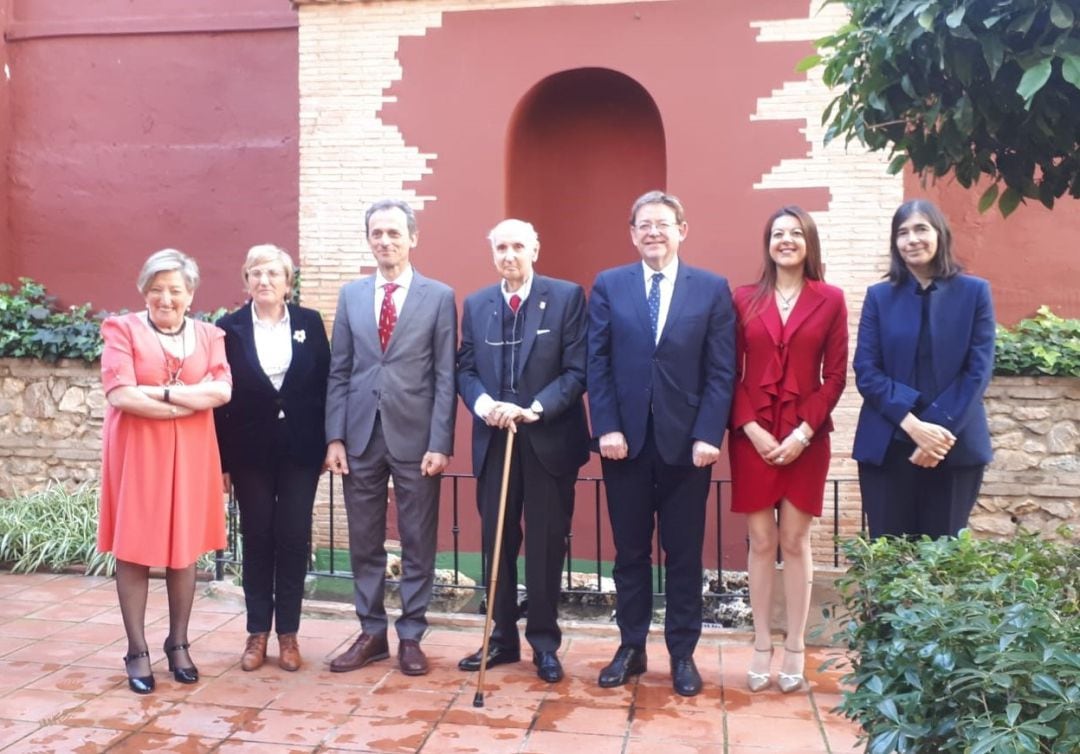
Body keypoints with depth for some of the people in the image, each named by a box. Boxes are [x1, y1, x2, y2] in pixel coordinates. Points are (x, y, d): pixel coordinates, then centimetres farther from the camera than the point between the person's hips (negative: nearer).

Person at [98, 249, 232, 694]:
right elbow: (120, 395, -14)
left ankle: (178, 644, 21)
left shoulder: (209, 336, 8)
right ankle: (137, 651, 11)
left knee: (185, 549, 7)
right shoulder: (123, 329, -1)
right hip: (136, 452, -2)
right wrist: (189, 402, -11)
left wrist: (160, 392, -15)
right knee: (133, 550, 2)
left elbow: (222, 390, -8)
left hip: (191, 454, 3)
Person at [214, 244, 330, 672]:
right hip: (250, 450, 0)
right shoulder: (230, 328, 0)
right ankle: (258, 633, 19)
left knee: (294, 539, 4)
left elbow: (326, 384, 3)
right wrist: (221, 460, -4)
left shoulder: (309, 323, 2)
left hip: (300, 448, 1)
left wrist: (329, 441, -2)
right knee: (257, 539, 7)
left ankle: (288, 634, 16)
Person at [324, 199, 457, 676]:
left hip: (415, 437, -3)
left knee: (417, 543, 7)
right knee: (364, 543, 10)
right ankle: (371, 633, 24)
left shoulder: (439, 296, -1)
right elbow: (338, 373, 7)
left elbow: (445, 377, -4)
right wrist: (335, 437, 0)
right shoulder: (351, 295, 9)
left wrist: (439, 443, -10)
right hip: (361, 436, 3)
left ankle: (410, 636, 20)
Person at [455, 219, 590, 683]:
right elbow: (465, 368, 7)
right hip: (493, 441, 4)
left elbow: (577, 370, -8)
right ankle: (503, 638, 26)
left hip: (549, 440, -3)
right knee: (497, 544, 11)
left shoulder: (567, 297, -3)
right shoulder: (476, 304, 9)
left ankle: (544, 643, 21)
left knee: (546, 546, 6)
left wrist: (534, 409, -20)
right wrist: (483, 403, -14)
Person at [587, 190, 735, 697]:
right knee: (630, 551, 10)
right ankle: (631, 648, 23)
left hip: (686, 442, -1)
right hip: (626, 440, 1)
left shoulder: (713, 289, 3)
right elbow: (597, 364, 1)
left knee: (684, 553, 8)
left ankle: (682, 653, 21)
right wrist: (607, 428, -8)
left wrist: (708, 436, -10)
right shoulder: (608, 286, 5)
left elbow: (721, 371, -2)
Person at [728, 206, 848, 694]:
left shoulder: (830, 300, 3)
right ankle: (762, 647, 14)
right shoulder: (744, 299, 6)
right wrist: (751, 429, -8)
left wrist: (804, 432, -9)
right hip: (752, 437, 1)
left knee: (795, 542, 4)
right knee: (761, 542, 5)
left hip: (805, 438, -1)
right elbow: (731, 373, 3)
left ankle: (795, 649, 14)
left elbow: (835, 376, 0)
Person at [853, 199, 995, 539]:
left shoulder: (974, 292, 4)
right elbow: (865, 371, -2)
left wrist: (939, 428, -15)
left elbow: (978, 371, -3)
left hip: (955, 447, 0)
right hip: (888, 447, 1)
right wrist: (912, 425, -16)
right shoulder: (879, 296, 6)